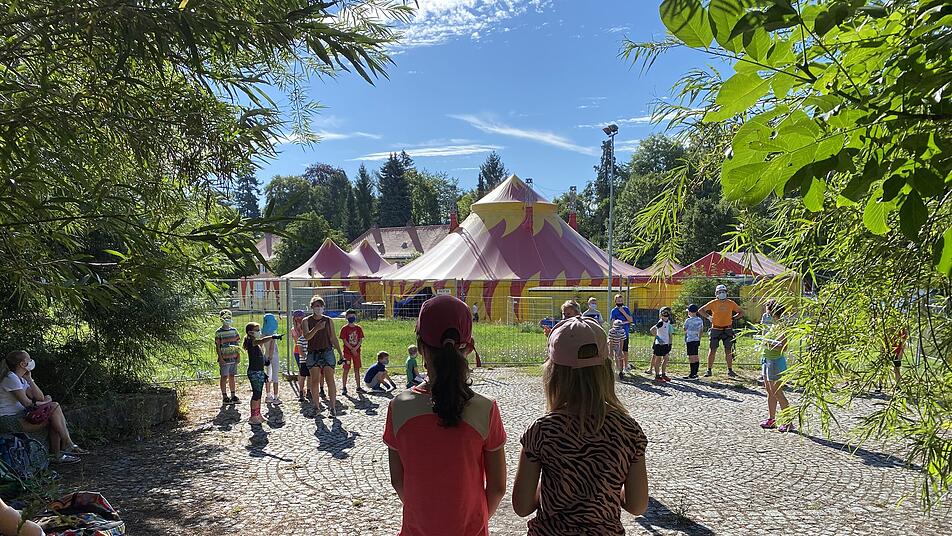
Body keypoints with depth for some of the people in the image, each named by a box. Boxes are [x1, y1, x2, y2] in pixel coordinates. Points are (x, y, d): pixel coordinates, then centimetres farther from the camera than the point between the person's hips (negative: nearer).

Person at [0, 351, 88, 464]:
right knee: (54, 407, -17)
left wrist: (29, 379, 5)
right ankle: (68, 446, -9)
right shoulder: (11, 378, -14)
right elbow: (27, 403, -17)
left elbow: (40, 397, 8)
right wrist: (45, 402, 0)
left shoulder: (21, 379, 16)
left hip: (19, 416, 10)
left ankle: (57, 454, -7)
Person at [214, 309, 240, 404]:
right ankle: (224, 397, 7)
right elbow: (217, 346, -7)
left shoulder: (234, 330, 10)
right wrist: (220, 358, -13)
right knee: (224, 377, 1)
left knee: (232, 376, 10)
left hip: (233, 358, 5)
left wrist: (238, 356, 8)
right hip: (224, 359, -5)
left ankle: (233, 396, 16)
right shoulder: (219, 332, -6)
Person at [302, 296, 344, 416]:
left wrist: (341, 354, 8)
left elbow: (334, 339, 11)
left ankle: (333, 407, -6)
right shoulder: (306, 321, 3)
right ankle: (316, 406, 11)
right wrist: (316, 328, -31)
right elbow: (306, 336, -13)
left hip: (327, 352, 0)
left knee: (330, 380, -7)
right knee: (314, 381, 2)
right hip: (313, 353, 0)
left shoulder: (328, 320, 7)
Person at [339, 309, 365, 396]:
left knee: (357, 369, 6)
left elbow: (361, 340, 2)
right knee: (346, 370, -2)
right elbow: (344, 341, -9)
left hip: (356, 351, 3)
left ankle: (358, 387, 12)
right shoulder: (344, 329, -4)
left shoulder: (359, 328, 6)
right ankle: (344, 387, 4)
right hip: (347, 352, -3)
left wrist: (356, 348, -13)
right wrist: (352, 349, -15)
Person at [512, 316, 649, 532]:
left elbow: (522, 507, -12)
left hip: (549, 530, -1)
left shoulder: (542, 430, -19)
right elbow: (638, 506, -6)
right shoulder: (629, 429, -14)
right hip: (607, 529, 2)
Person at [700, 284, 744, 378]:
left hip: (727, 330, 1)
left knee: (728, 350, 4)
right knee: (713, 350, -1)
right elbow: (701, 310, 8)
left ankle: (730, 370, 14)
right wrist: (708, 317, 0)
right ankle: (709, 370, 4)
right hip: (716, 329, -1)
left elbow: (741, 312, 15)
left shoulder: (731, 303, 4)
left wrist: (734, 318, 4)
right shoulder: (713, 303, 0)